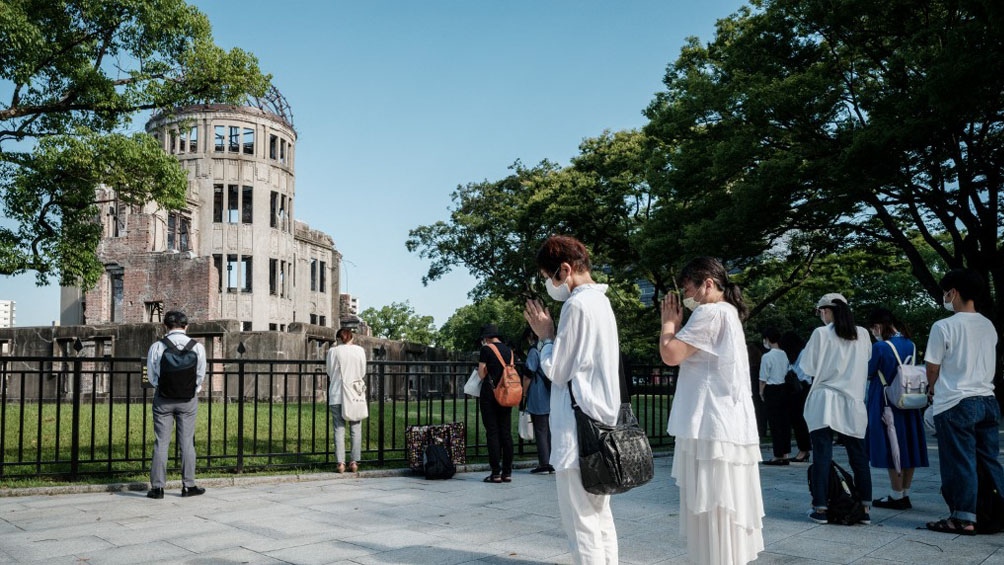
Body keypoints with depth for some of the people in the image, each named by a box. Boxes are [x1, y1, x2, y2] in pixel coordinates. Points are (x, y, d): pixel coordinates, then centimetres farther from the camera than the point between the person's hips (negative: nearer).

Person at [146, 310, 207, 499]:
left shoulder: (157, 347, -7)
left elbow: (151, 376, 0)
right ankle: (188, 485, 13)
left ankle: (157, 487, 8)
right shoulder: (197, 347, -7)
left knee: (161, 442, 6)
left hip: (163, 398, 0)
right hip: (188, 399, 0)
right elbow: (200, 376, 1)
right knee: (187, 442, 8)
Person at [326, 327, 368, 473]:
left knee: (339, 429, 3)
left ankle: (340, 463, 0)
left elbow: (329, 372, 4)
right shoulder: (360, 350, 0)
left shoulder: (333, 351, -4)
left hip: (337, 395, -1)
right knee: (356, 430, 7)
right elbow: (363, 372, 6)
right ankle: (354, 462, 6)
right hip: (356, 395, 1)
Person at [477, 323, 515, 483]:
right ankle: (507, 472, 8)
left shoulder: (486, 349, -6)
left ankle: (496, 473, -3)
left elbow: (481, 374, -6)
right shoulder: (508, 350, 11)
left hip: (490, 394, -5)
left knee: (492, 433, -2)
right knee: (506, 433, 7)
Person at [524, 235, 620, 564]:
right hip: (600, 422, 10)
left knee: (580, 522, -4)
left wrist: (546, 336, 3)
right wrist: (552, 336, 12)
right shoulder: (600, 302, 15)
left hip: (579, 427, -10)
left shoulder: (576, 305, -14)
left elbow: (556, 370, -10)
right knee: (600, 516, 14)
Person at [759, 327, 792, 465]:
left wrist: (761, 392, 4)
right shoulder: (784, 355, 6)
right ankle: (785, 455, 15)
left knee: (775, 424, -1)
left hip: (772, 390, -6)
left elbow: (763, 378, -11)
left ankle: (778, 456, 2)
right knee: (785, 422, 10)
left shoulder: (767, 356, -13)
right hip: (785, 388, 6)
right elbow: (787, 374, 9)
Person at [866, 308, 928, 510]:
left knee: (891, 450, 0)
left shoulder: (879, 347, -16)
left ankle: (897, 497, 7)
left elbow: (868, 373, -7)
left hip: (886, 404, -7)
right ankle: (905, 494, 18)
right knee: (907, 448, 10)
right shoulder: (911, 345, 5)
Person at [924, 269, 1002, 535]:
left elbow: (933, 368, -6)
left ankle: (963, 518, 4)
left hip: (955, 403, -7)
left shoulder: (944, 327, -12)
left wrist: (932, 388, 14)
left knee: (960, 463, 0)